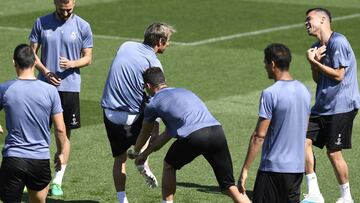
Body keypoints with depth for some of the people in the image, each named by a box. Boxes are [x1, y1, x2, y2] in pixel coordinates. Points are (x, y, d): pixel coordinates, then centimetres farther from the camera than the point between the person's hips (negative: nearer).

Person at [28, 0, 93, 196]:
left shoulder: (83, 26, 0)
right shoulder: (41, 23, 2)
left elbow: (87, 58, 4)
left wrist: (71, 64, -17)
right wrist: (46, 72, -10)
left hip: (70, 87, 0)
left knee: (64, 135, 4)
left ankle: (57, 181, 12)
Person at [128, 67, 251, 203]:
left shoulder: (153, 104, 18)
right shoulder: (184, 92, 35)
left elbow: (144, 134, 35)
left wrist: (135, 152, 56)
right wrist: (145, 153, 50)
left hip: (194, 136, -4)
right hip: (217, 131, 5)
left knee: (169, 165, 26)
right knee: (230, 187, 6)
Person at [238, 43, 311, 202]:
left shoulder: (270, 94, -15)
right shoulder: (304, 91, 8)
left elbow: (259, 136, -15)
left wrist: (245, 169, -11)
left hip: (274, 167, -7)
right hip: (298, 166, 7)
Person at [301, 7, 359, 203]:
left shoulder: (338, 42, -14)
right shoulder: (317, 47, 14)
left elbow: (338, 75, -17)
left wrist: (315, 62, -11)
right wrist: (314, 63, -2)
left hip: (341, 106, -9)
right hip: (322, 106, 9)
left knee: (334, 152, -4)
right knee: (304, 141, -2)